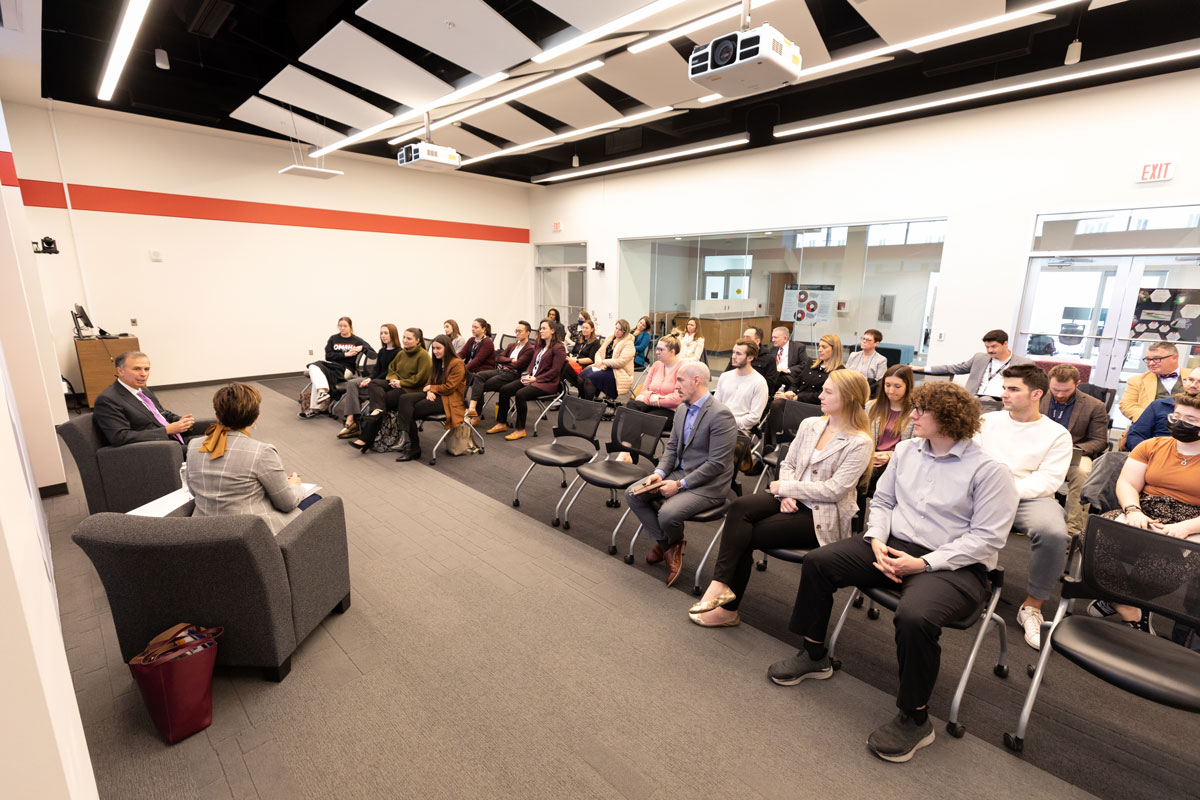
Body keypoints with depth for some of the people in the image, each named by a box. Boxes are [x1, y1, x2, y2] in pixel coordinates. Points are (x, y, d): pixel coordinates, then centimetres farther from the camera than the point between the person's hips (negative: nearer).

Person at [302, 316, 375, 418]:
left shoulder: (357, 341, 8)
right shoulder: (333, 338, 15)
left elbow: (373, 354, 4)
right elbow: (328, 356, 2)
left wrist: (362, 348, -12)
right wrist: (345, 354, -8)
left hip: (346, 369, -4)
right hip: (332, 365, 4)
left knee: (318, 378, -26)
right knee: (313, 366, -27)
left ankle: (315, 409, -24)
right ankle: (322, 391, -41)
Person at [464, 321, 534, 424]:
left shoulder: (530, 349, -1)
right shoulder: (511, 345, 25)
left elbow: (517, 365, -11)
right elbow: (498, 358, 14)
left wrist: (505, 363, 4)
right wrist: (511, 360, -2)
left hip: (512, 375, -7)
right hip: (500, 371, 7)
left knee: (480, 386, -18)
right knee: (478, 375, -21)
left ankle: (476, 416, -18)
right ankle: (472, 407, -30)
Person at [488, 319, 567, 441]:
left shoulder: (558, 348, -7)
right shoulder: (540, 346, 20)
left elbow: (555, 371, -14)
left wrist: (535, 379, -18)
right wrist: (527, 375, 0)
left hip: (547, 383, -9)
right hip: (532, 378, 9)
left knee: (520, 394, -31)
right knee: (504, 389, -7)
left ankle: (520, 430, -22)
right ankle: (501, 424, 0)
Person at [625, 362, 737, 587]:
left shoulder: (720, 415, -21)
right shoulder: (682, 409, 7)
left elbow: (717, 464, -23)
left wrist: (680, 485, -21)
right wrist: (660, 472, -5)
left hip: (708, 484, -8)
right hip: (679, 472, 8)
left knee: (668, 514, -29)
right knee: (632, 494, -5)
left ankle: (673, 544, 10)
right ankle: (665, 543, 11)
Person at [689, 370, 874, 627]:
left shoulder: (859, 443, -11)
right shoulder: (809, 425, 8)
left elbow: (833, 490, -17)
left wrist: (786, 487, -14)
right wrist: (786, 495, -9)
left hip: (822, 516, -6)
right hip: (793, 501, 6)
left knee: (744, 535, -19)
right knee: (740, 507, -24)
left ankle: (728, 608, -3)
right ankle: (723, 587, -24)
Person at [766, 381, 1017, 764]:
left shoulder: (989, 470, -10)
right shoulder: (906, 450, 7)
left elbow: (986, 537, -14)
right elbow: (882, 501, 12)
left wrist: (924, 563, -21)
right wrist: (878, 541, -6)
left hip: (953, 565, -6)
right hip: (893, 547, 6)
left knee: (914, 616, -35)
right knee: (818, 561, -8)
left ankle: (915, 719, -7)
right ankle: (814, 656, 11)